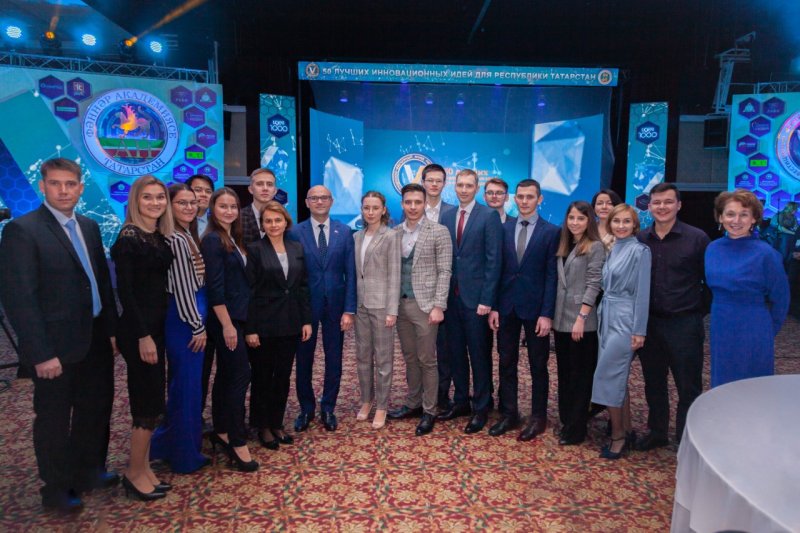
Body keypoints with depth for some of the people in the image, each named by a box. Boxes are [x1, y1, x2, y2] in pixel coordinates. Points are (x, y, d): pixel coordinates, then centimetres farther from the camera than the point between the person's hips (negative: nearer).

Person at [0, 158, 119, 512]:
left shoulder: (89, 227, 8)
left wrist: (112, 329, 7)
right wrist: (42, 353, -20)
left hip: (95, 340, 7)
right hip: (57, 346, -7)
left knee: (95, 410, 20)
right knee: (54, 419, 11)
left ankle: (89, 471, 42)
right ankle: (57, 490, 30)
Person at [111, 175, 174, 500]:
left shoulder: (161, 237, 9)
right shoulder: (129, 237, -13)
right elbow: (125, 290, -17)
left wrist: (156, 332, 8)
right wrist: (143, 336, -20)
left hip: (158, 325, 8)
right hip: (138, 329, -8)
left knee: (150, 401, 14)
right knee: (149, 404, -1)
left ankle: (143, 469, 26)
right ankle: (134, 474, 16)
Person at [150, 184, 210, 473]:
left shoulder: (188, 235, 13)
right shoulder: (175, 239, -17)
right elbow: (181, 287, -19)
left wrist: (199, 322, 10)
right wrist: (198, 326, -15)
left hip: (190, 315, 10)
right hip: (184, 319, -10)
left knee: (183, 383, 19)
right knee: (187, 384, 1)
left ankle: (168, 443, 35)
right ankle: (185, 455, 16)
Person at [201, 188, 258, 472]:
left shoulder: (233, 239, 13)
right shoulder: (212, 240, -12)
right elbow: (215, 288, -18)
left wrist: (236, 321, 14)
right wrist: (227, 325, -20)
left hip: (236, 317, 9)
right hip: (225, 319, -9)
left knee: (226, 375, 14)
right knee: (240, 374, -8)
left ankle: (221, 434, 24)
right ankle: (237, 442, 1)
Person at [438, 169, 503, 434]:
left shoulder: (489, 216, -5)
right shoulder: (446, 217, 10)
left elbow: (493, 260, -9)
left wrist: (486, 299, -14)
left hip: (475, 297, -5)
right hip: (452, 295, 5)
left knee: (479, 354, 5)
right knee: (455, 352, 13)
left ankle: (481, 408, 18)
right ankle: (461, 402, 27)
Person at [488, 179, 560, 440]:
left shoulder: (551, 232, -4)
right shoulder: (504, 228, 6)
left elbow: (551, 276, -7)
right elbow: (498, 269, 5)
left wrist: (547, 314, -12)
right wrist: (494, 306, 0)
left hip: (535, 308, -3)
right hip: (507, 307, 3)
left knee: (538, 365, 9)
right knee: (506, 363, 10)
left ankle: (538, 417, 22)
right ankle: (508, 414, 24)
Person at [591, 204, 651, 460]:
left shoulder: (639, 251, -9)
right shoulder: (612, 250, 12)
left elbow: (642, 293, -12)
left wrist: (639, 331, -14)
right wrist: (602, 316, 12)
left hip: (624, 321, -8)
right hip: (607, 318, 8)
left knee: (608, 377, -6)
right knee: (617, 378, 13)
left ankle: (618, 436, 9)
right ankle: (626, 431, 25)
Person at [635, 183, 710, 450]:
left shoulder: (697, 238, -6)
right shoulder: (640, 240, 2)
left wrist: (700, 309, -4)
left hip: (684, 324, -3)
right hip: (649, 323, 3)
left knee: (688, 387, 7)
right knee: (653, 383, 16)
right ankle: (657, 431, 33)